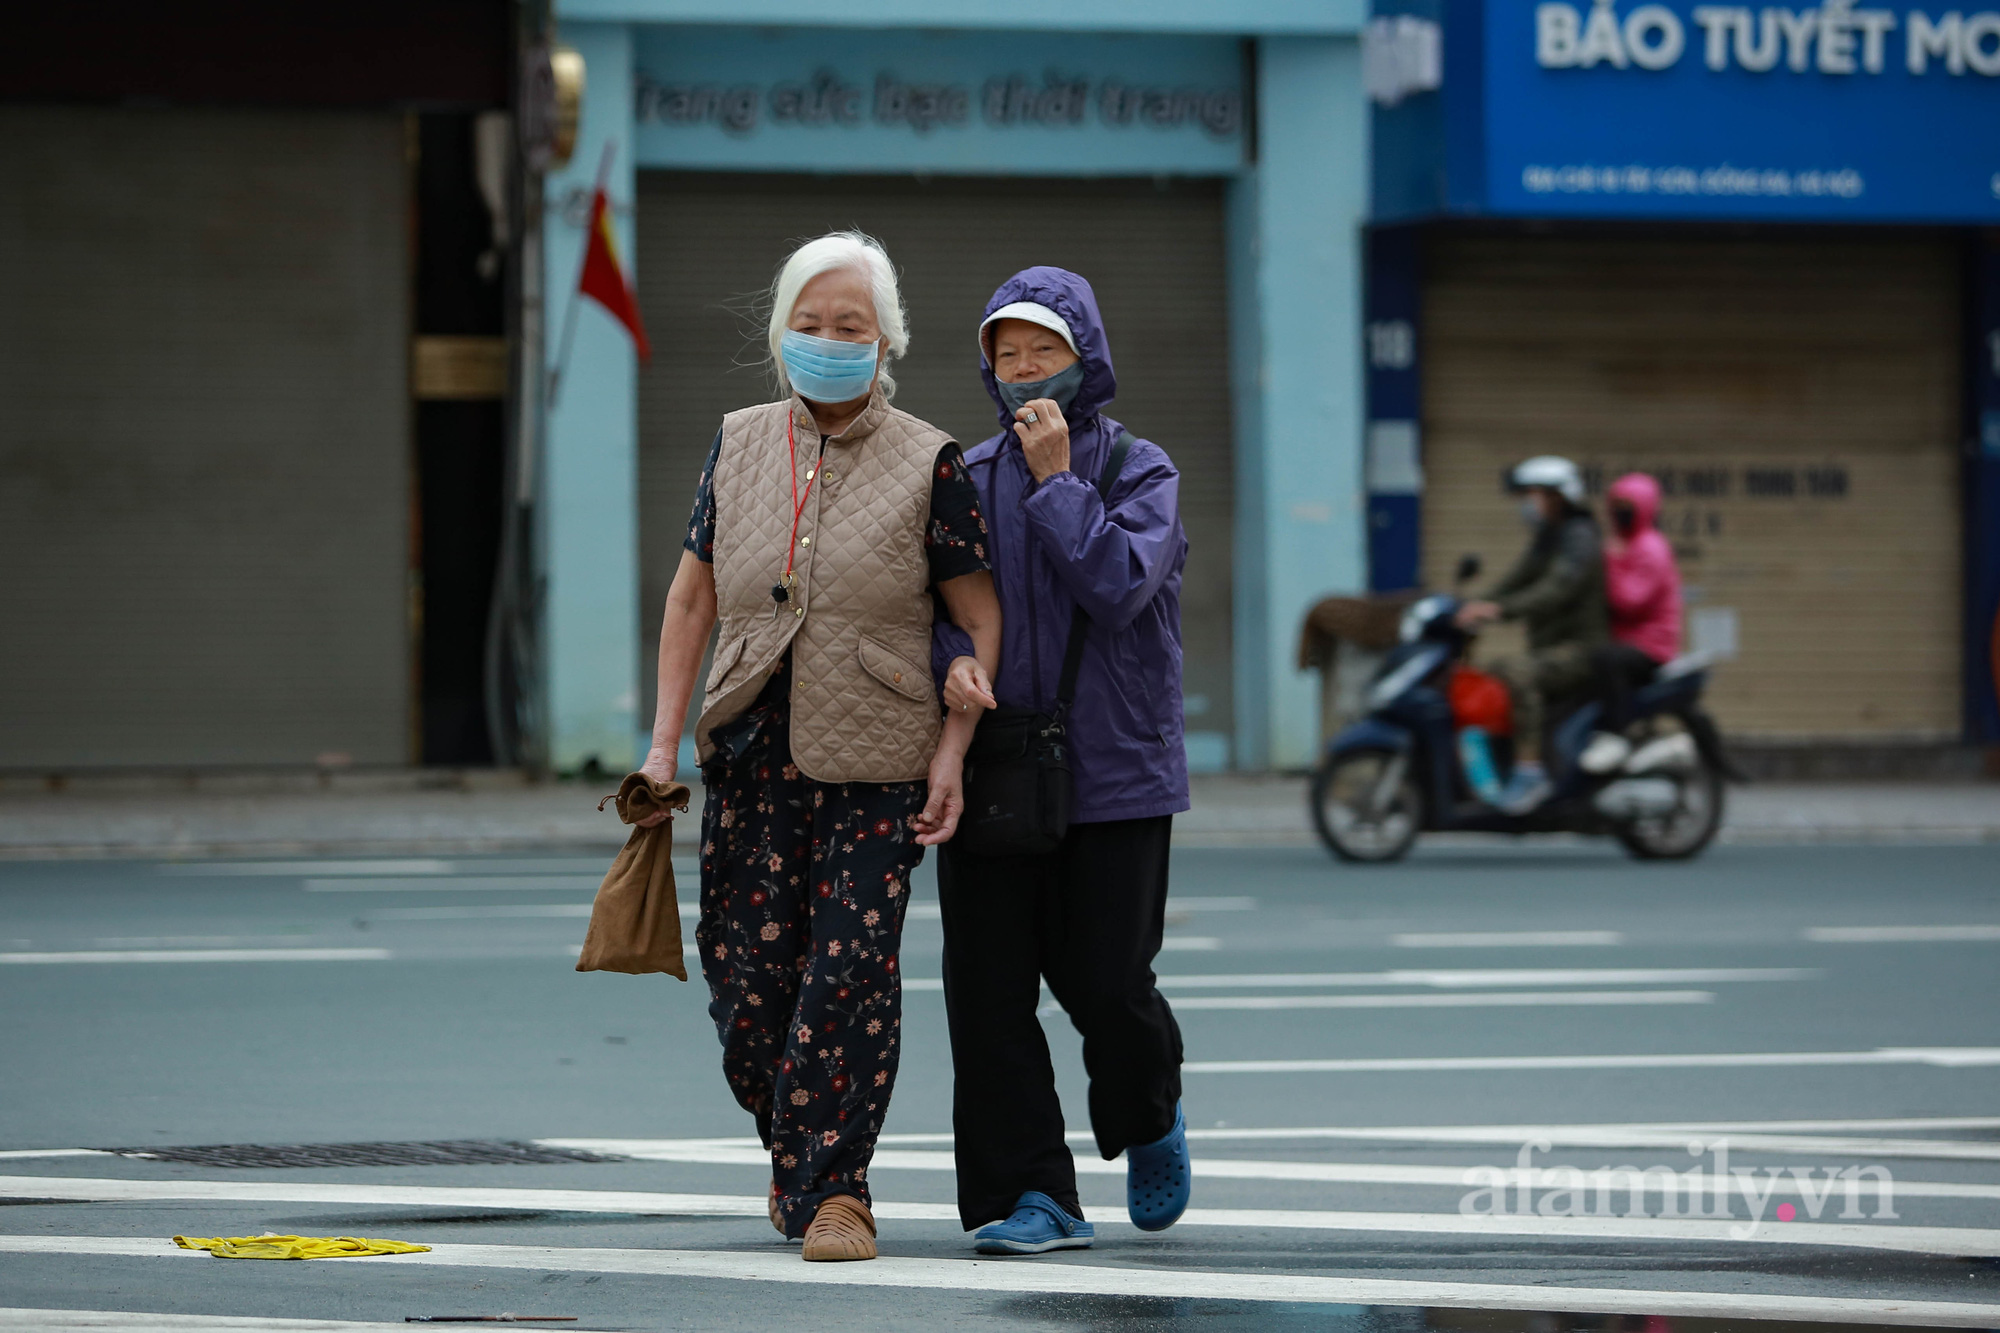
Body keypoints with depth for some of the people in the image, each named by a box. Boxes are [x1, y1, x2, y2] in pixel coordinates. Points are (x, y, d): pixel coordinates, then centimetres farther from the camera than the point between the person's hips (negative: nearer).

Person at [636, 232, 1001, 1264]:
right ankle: (793, 1149, 27)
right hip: (753, 752, 3)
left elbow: (979, 618, 1)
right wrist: (666, 743, 6)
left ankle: (833, 1188, 0)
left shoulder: (929, 464, -1)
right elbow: (691, 598, 12)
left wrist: (953, 751, -8)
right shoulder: (739, 445, 9)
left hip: (875, 762, -3)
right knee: (746, 975, 3)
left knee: (852, 974, -10)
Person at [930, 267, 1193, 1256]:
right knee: (989, 994, -4)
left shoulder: (1139, 470, 0)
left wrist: (1056, 480, -11)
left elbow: (1119, 584, -15)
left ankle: (1150, 1122, 28)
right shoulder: (969, 477, 10)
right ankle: (1029, 1196, 2)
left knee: (1106, 987, -4)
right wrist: (954, 658, -15)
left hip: (1115, 775, -3)